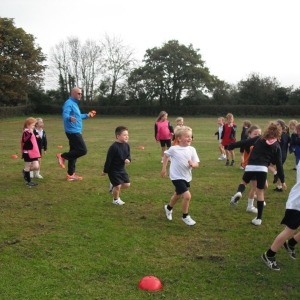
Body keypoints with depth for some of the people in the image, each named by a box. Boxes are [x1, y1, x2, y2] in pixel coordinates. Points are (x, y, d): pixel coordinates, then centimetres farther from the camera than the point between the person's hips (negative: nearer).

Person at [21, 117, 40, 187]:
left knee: (36, 166, 3)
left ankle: (25, 171, 27)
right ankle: (28, 181, 15)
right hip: (28, 153, -8)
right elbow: (24, 140, -34)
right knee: (28, 167, 5)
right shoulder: (26, 132, -14)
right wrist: (30, 133, -43)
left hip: (33, 153, 8)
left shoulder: (31, 132, 14)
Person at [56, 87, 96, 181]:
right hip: (73, 132, -10)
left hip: (76, 132, 10)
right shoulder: (69, 103, -14)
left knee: (74, 152, 11)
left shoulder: (74, 103, 18)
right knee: (83, 150, -13)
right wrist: (70, 118, -53)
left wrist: (87, 115, 44)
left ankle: (71, 175, 16)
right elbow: (65, 115, -31)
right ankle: (62, 156, -3)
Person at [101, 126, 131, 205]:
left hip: (121, 169, 7)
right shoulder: (114, 147, -25)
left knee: (127, 184, 7)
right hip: (113, 170, -7)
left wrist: (128, 159, -19)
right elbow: (108, 159, -19)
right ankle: (116, 199, 22)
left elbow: (128, 155, 7)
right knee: (118, 186, -5)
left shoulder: (126, 145, -4)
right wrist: (105, 171, -13)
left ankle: (113, 186, 33)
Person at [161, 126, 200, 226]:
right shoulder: (173, 149, -14)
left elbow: (197, 164, -6)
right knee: (187, 195, -18)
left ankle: (168, 208, 55)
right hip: (177, 177, -5)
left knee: (178, 195, 25)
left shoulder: (192, 149, -6)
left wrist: (193, 164, -29)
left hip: (187, 177, 5)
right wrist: (164, 168, 8)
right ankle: (185, 216, 4)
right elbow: (166, 154, 7)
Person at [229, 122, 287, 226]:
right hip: (262, 169, -1)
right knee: (260, 192, 12)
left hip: (250, 167, 1)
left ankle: (239, 193, -9)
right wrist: (282, 180, 11)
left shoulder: (259, 139, 12)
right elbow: (279, 164, 6)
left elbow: (245, 143, 9)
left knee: (244, 182, 28)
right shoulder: (276, 146, 9)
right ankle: (259, 218, 13)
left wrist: (230, 146, 20)